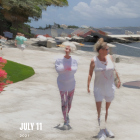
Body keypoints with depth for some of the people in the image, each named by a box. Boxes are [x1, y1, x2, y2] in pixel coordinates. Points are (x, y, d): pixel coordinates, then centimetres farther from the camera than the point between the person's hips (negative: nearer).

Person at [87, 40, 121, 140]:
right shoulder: (94, 60, -11)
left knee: (107, 109, 16)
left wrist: (118, 80, 12)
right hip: (99, 88, -3)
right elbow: (90, 74, -8)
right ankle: (102, 131, 10)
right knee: (99, 111, -5)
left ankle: (104, 127, 34)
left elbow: (114, 69, 9)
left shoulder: (109, 57, -3)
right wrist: (88, 86, -17)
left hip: (110, 88, 3)